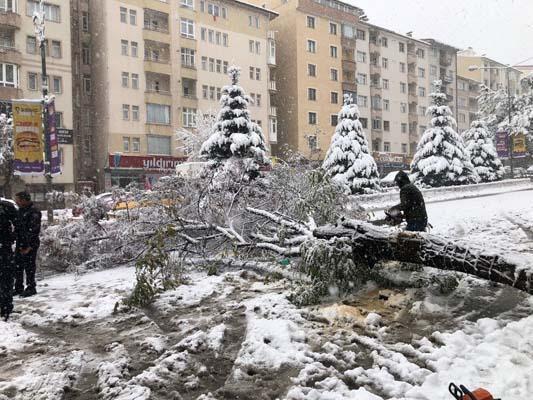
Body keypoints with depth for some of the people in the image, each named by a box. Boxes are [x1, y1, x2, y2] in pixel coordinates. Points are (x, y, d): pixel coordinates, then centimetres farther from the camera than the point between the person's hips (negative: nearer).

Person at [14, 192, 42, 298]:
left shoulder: (34, 212, -15)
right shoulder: (20, 211, 12)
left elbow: (33, 230, -19)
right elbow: (16, 227, 20)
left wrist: (29, 247, -19)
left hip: (29, 245, -9)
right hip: (20, 244, 9)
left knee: (29, 267, -1)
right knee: (18, 266, 13)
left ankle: (31, 288, 10)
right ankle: (18, 288, 24)